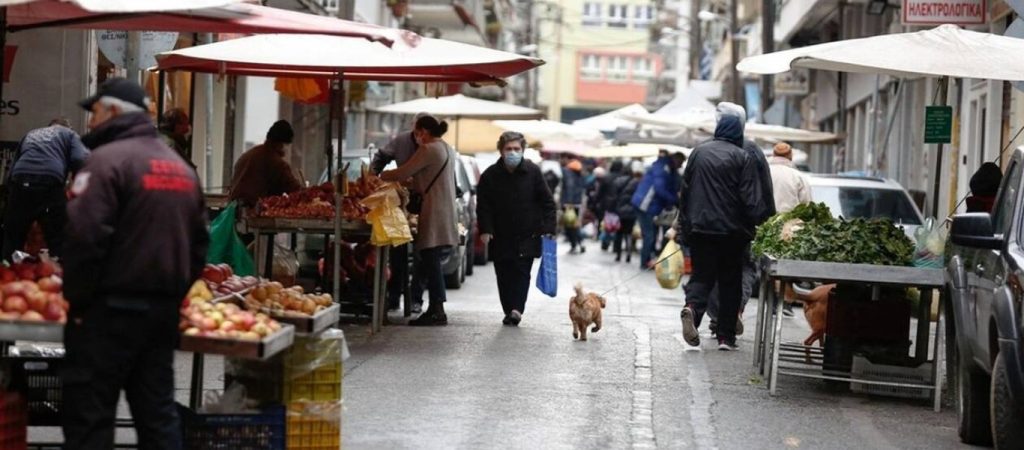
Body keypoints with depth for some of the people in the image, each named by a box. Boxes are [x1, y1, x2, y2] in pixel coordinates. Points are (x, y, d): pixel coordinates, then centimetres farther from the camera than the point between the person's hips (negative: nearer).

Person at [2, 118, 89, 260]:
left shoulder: (30, 135, 34)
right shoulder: (68, 134, 22)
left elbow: (11, 169, 30)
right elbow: (81, 159, 3)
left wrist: (11, 194, 33)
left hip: (20, 183, 3)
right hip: (50, 184, -3)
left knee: (11, 243, 14)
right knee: (59, 243, 5)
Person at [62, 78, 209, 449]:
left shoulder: (108, 160, -12)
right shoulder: (181, 167, 15)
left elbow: (84, 237, -20)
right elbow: (199, 243, 18)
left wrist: (78, 299, -10)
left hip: (110, 308, -8)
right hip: (164, 309, 8)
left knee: (88, 417, -3)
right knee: (158, 413, 13)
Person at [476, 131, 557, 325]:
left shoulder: (533, 173, -2)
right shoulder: (490, 175, 0)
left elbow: (547, 203, 2)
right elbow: (483, 206, 2)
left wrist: (548, 228, -7)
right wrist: (485, 229, -10)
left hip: (527, 236, -1)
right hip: (500, 237, 1)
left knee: (522, 273, -9)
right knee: (504, 276, 3)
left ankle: (516, 309, -16)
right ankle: (510, 311, 10)